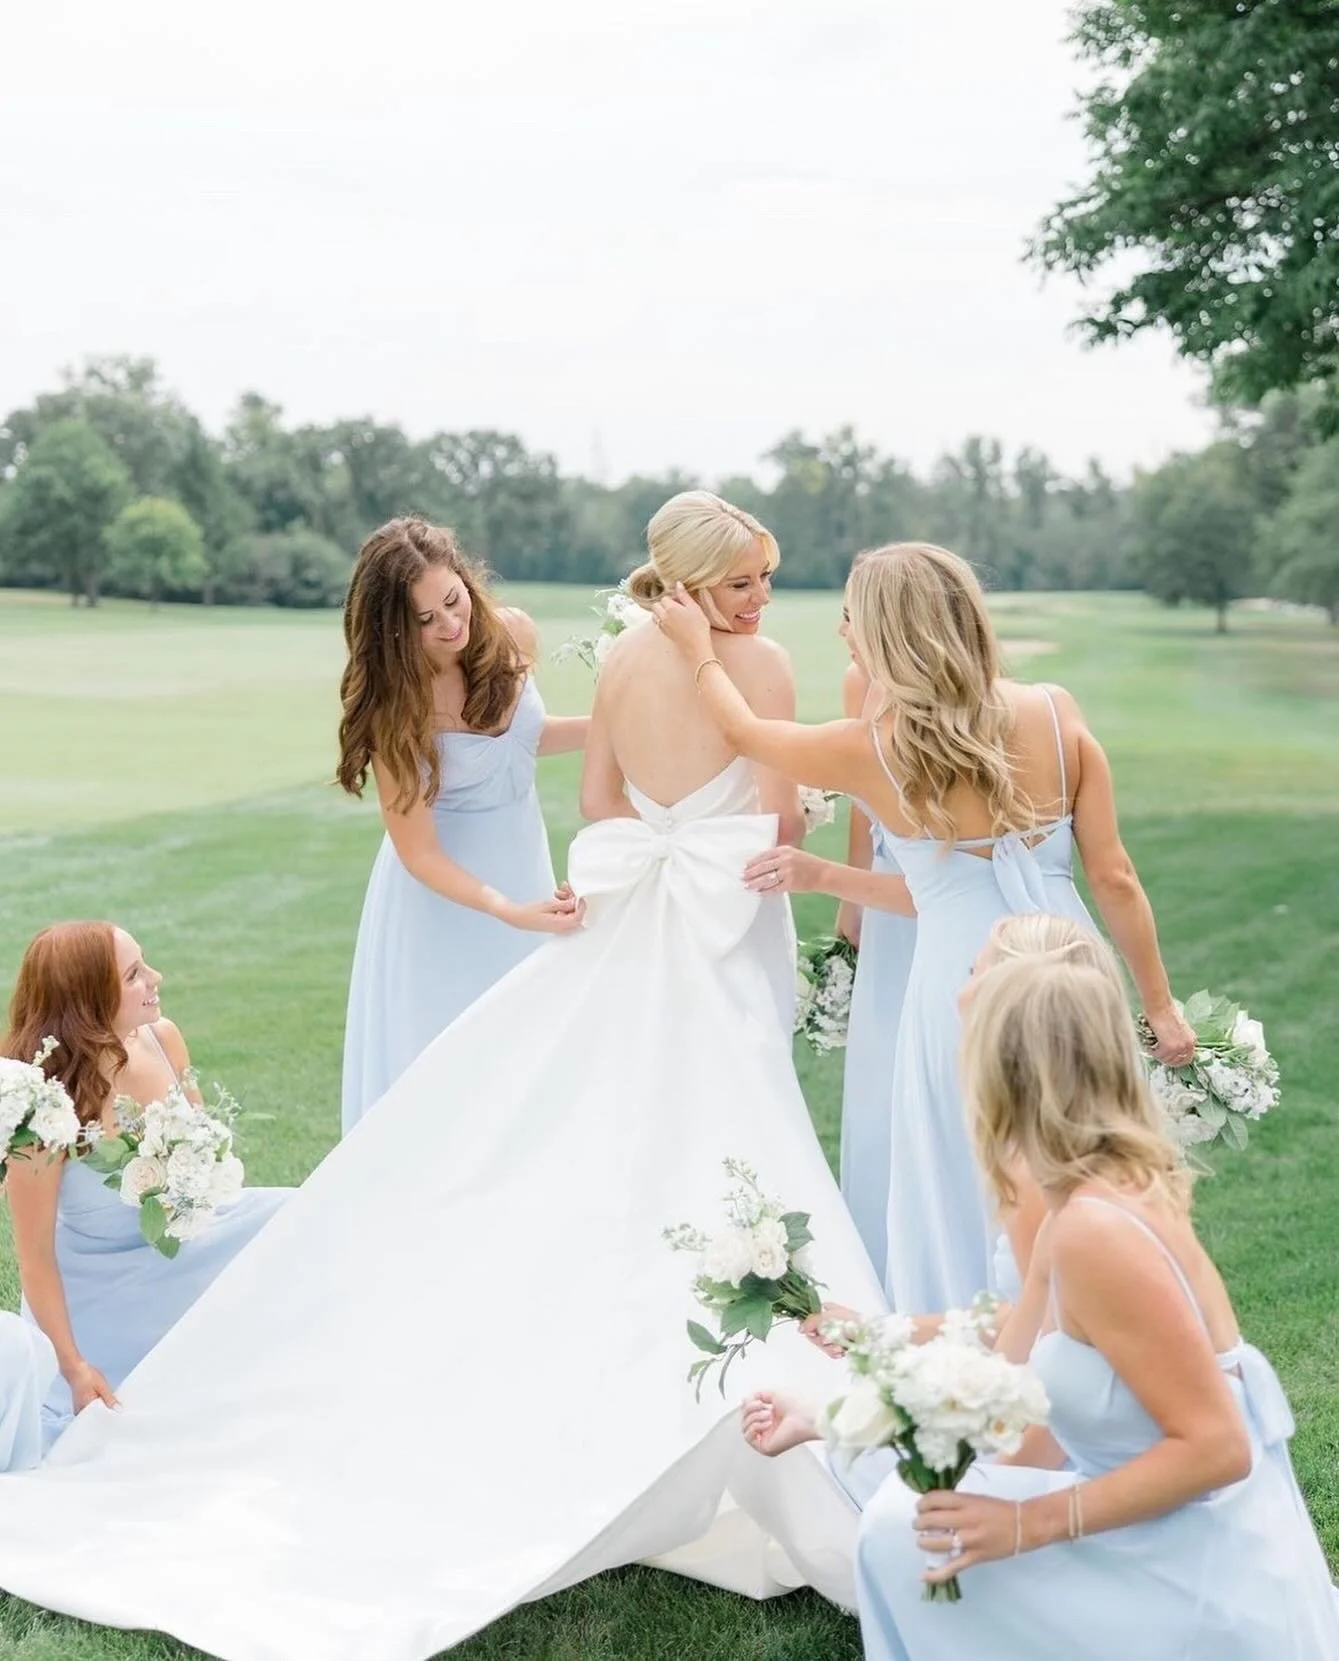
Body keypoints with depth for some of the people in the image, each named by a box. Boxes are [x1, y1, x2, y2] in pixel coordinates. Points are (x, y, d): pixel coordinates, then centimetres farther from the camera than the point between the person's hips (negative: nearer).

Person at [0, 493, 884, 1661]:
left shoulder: (621, 663, 7)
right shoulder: (760, 662, -11)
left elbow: (600, 807, 12)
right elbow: (783, 820, -11)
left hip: (627, 939, 6)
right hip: (725, 949, -6)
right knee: (714, 1166, -3)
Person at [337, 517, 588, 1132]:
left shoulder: (512, 633, -9)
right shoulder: (395, 705, -22)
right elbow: (417, 851, -21)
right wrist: (509, 911, -33)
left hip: (524, 865, 5)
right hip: (443, 895, -5)